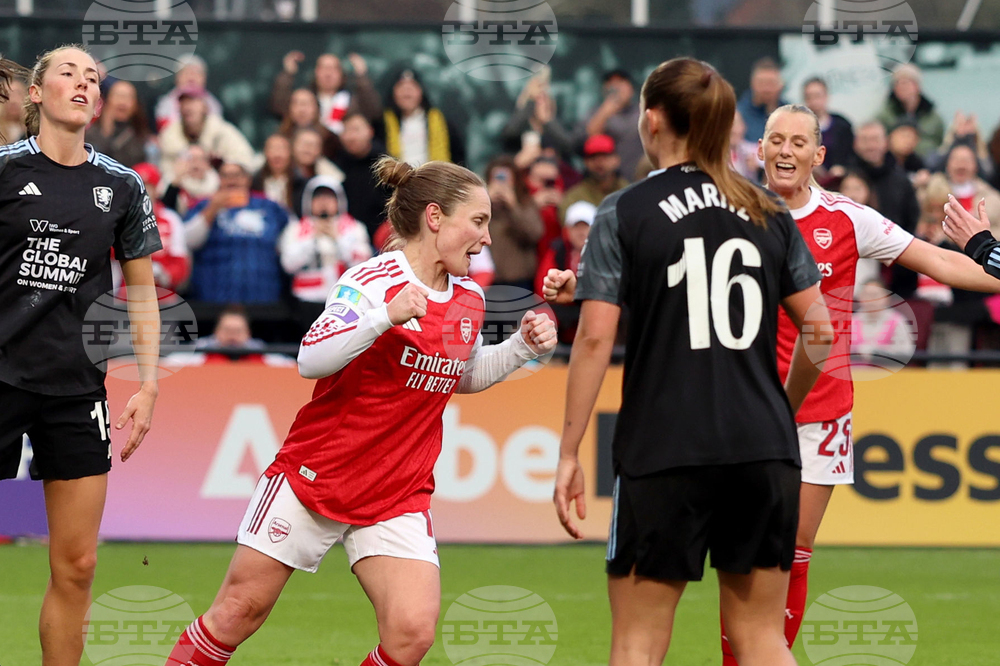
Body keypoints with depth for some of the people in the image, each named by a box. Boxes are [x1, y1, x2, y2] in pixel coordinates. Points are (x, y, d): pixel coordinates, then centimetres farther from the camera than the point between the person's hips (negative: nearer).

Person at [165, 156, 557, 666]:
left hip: (398, 499, 5)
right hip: (314, 475, -5)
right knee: (240, 609, 2)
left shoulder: (469, 301, 7)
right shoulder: (373, 280, -13)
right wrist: (386, 317, -33)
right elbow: (311, 361, -22)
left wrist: (521, 347, 9)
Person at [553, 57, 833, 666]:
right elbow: (820, 329, 9)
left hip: (662, 451, -4)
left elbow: (595, 338, -8)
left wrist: (569, 452, -4)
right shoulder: (770, 215, 9)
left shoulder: (622, 215, -2)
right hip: (765, 450, 4)